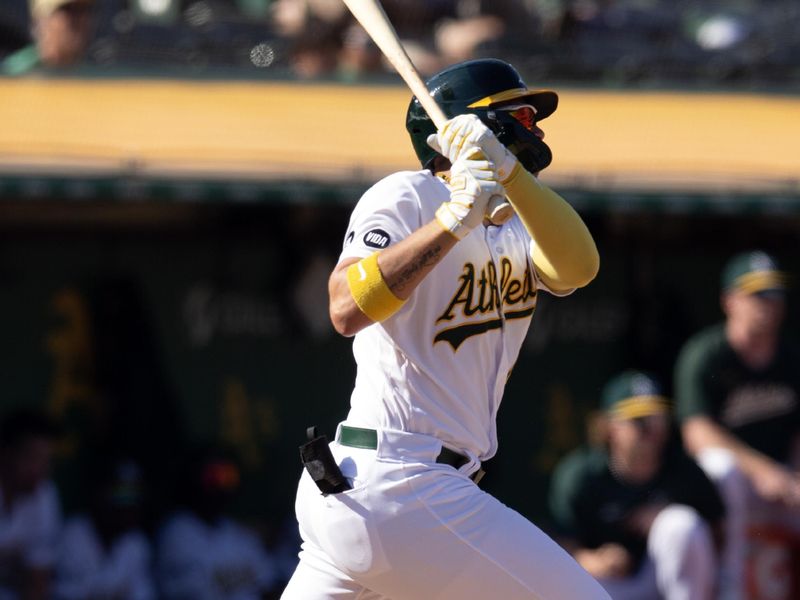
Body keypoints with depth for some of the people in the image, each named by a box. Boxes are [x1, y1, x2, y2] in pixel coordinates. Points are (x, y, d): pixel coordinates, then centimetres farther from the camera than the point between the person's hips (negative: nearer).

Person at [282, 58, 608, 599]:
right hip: (399, 489, -9)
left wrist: (508, 172, -21)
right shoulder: (406, 197, -4)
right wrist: (453, 220, -26)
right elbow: (347, 310, -20)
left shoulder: (513, 235, 17)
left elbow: (578, 268, -6)